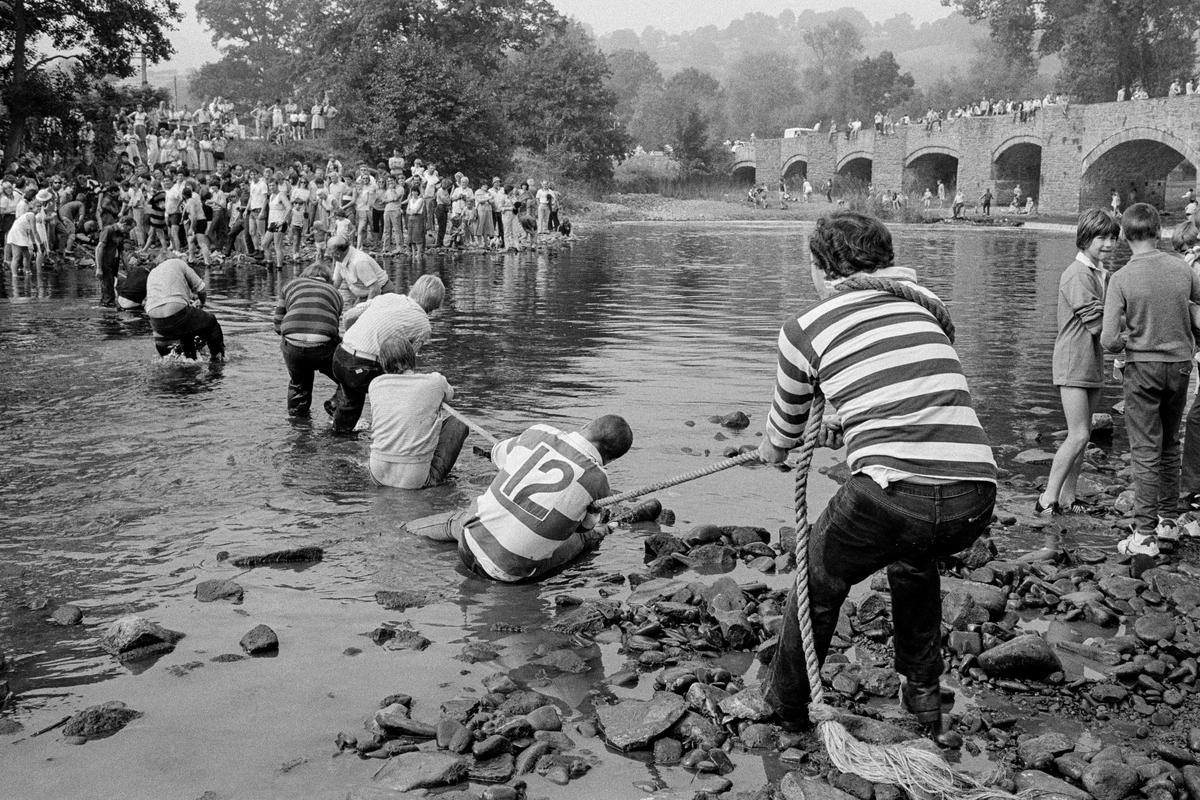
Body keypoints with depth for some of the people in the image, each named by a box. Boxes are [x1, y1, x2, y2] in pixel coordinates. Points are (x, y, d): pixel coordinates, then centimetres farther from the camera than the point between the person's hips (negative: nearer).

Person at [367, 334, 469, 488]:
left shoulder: (375, 384, 3)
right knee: (458, 422, 12)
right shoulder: (435, 381, -6)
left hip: (379, 475, 4)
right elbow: (449, 396, 19)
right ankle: (435, 474, 8)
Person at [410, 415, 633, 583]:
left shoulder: (539, 434, -4)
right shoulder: (597, 480, -11)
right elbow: (588, 523, 10)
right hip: (508, 572, -3)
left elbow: (499, 453, 18)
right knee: (589, 534, 14)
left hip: (468, 549, 4)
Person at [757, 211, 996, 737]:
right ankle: (923, 697, 42)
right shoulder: (927, 308, 20)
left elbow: (785, 429, 23)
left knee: (819, 584, 25)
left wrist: (772, 453, 47)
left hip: (892, 493, -4)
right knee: (916, 567, 37)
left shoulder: (805, 329, 8)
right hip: (974, 497, 4)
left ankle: (786, 704, 39)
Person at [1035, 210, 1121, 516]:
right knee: (1079, 435, -12)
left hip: (1093, 364, 9)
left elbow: (1105, 320, 15)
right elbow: (1096, 321, -19)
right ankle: (1047, 500, -6)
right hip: (1073, 364, -9)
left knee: (1083, 435, 10)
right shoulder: (1077, 275, -15)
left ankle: (1067, 498, 16)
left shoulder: (1103, 275, 15)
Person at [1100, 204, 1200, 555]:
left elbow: (1109, 341, -17)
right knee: (1170, 446, 18)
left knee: (1146, 451, 0)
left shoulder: (1122, 279, -14)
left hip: (1143, 367, -4)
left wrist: (1124, 340, 4)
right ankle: (1167, 520, 28)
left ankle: (1144, 534, 1)